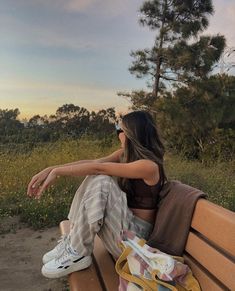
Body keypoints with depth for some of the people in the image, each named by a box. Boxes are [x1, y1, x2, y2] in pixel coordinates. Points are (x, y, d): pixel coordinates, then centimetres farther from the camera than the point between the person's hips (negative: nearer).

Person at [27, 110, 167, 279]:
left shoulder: (149, 165, -21)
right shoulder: (125, 154, 4)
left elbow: (98, 168, -25)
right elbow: (93, 162, -8)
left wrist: (57, 172, -19)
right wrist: (51, 169, -16)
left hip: (134, 235, -8)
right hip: (124, 218, 8)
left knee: (99, 180, -27)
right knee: (94, 176, -6)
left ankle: (78, 254, -14)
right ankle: (72, 241, -4)